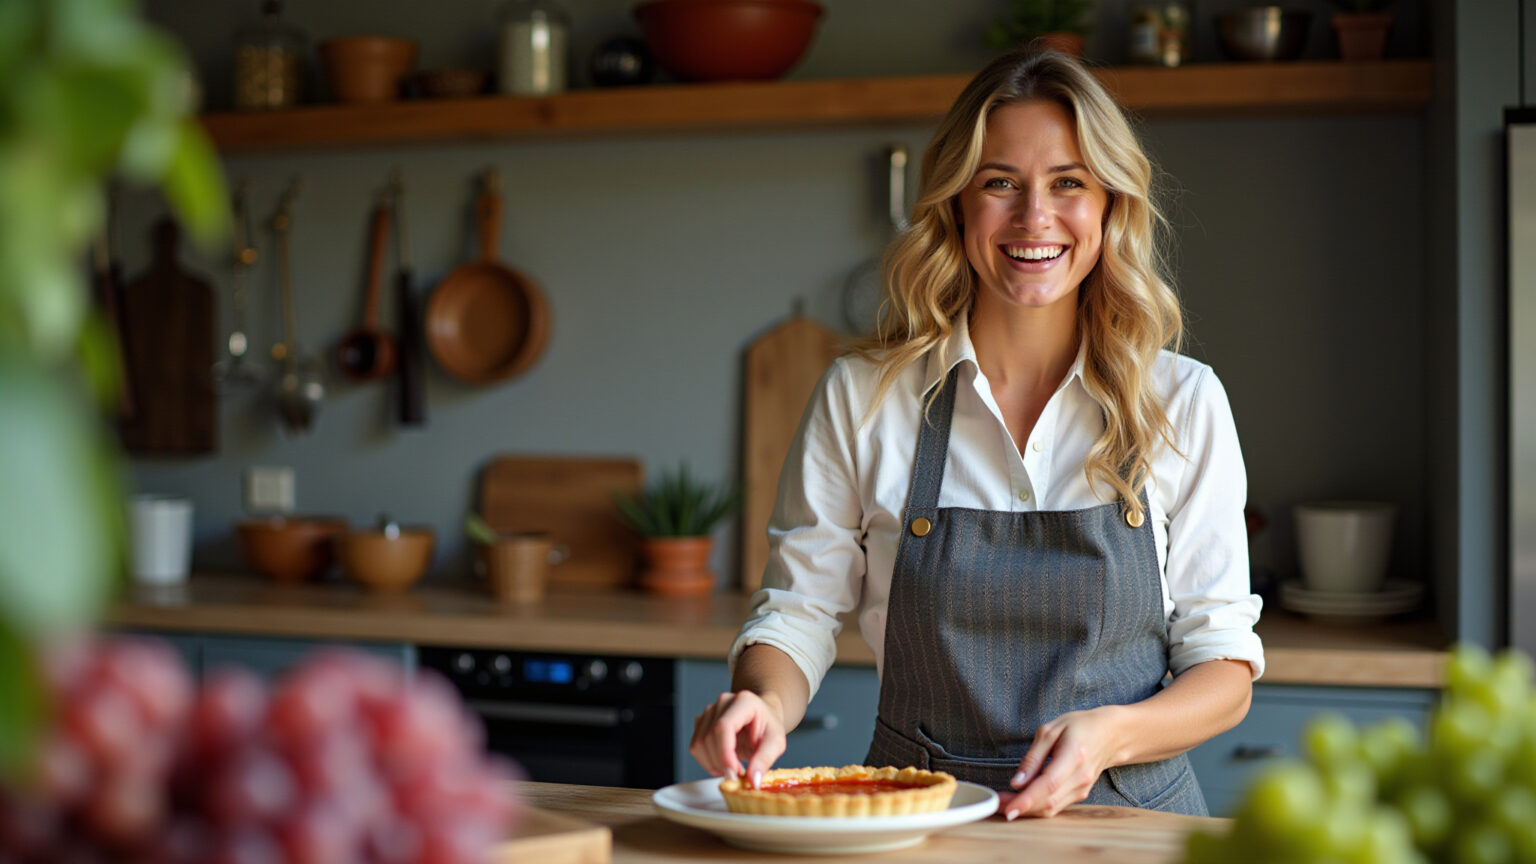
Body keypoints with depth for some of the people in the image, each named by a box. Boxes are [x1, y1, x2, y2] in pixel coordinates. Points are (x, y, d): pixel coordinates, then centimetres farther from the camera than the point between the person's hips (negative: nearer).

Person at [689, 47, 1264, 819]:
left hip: (1124, 814, -2)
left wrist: (1110, 733, -15)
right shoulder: (861, 399, 2)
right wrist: (766, 704, -16)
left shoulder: (1183, 402, 3)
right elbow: (797, 612, 6)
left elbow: (1224, 667, 4)